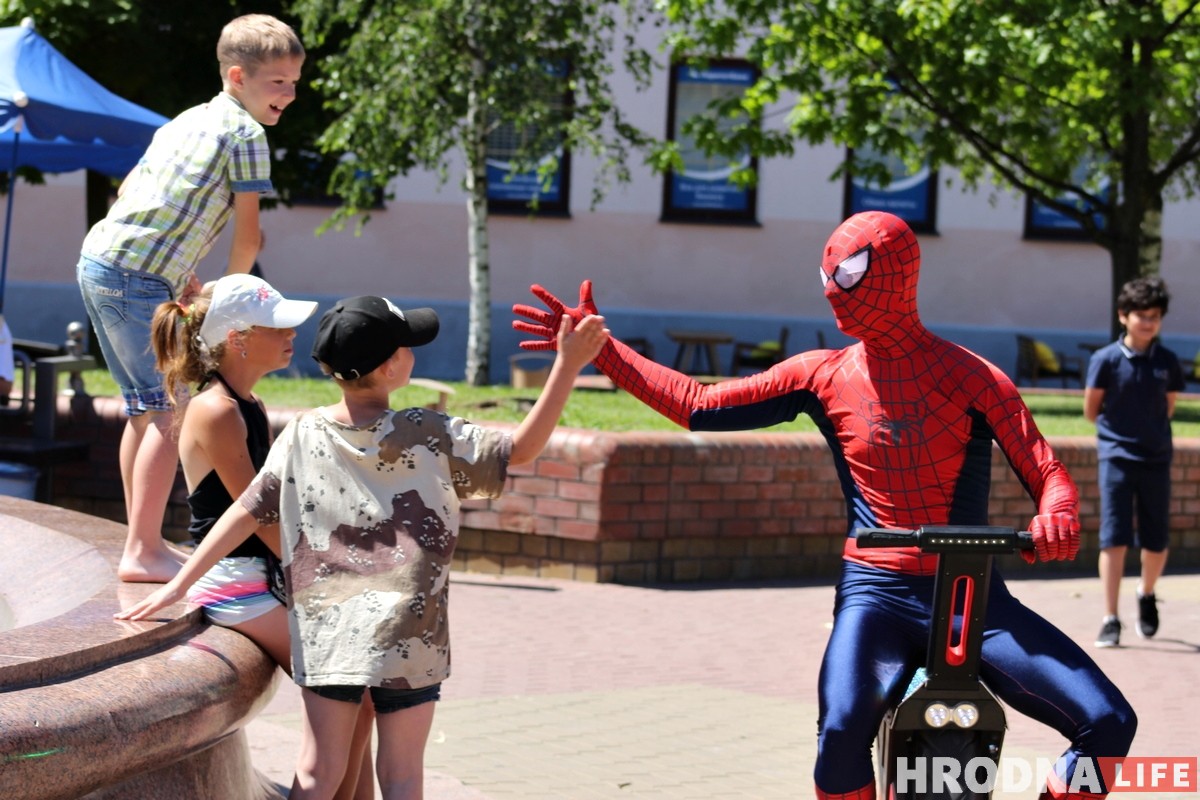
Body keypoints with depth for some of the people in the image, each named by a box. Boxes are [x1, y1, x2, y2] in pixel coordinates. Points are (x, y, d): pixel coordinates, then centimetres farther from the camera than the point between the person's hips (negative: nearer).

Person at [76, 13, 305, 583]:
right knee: (172, 410, -9)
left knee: (146, 407, 17)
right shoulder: (246, 133, -6)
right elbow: (247, 237, -6)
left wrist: (180, 274, 22)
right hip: (135, 278, -10)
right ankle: (142, 553, -12)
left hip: (97, 261, 10)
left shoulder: (186, 122, 20)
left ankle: (143, 543, 23)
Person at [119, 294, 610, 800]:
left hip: (326, 634, 3)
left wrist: (180, 584, 4)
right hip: (408, 639, -3)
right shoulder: (429, 437, -9)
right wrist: (567, 366, -10)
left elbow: (245, 514, -1)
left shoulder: (302, 436, -1)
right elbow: (520, 450, -8)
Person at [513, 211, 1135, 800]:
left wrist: (1058, 519, -25)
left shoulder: (973, 378, 1)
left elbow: (1046, 473, -1)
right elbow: (699, 406, 12)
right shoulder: (822, 375, 7)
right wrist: (600, 349, 9)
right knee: (841, 729, -32)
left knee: (1107, 722, -16)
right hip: (875, 593, 0)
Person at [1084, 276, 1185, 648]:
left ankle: (1147, 595, 36)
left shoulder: (1167, 362, 2)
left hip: (1156, 459, 3)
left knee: (1156, 543, 6)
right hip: (1116, 458, -2)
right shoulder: (1106, 359, -6)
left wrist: (1150, 429, 8)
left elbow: (1168, 407, 14)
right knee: (1114, 539, -7)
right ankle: (1111, 620, -4)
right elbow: (1091, 410, 2)